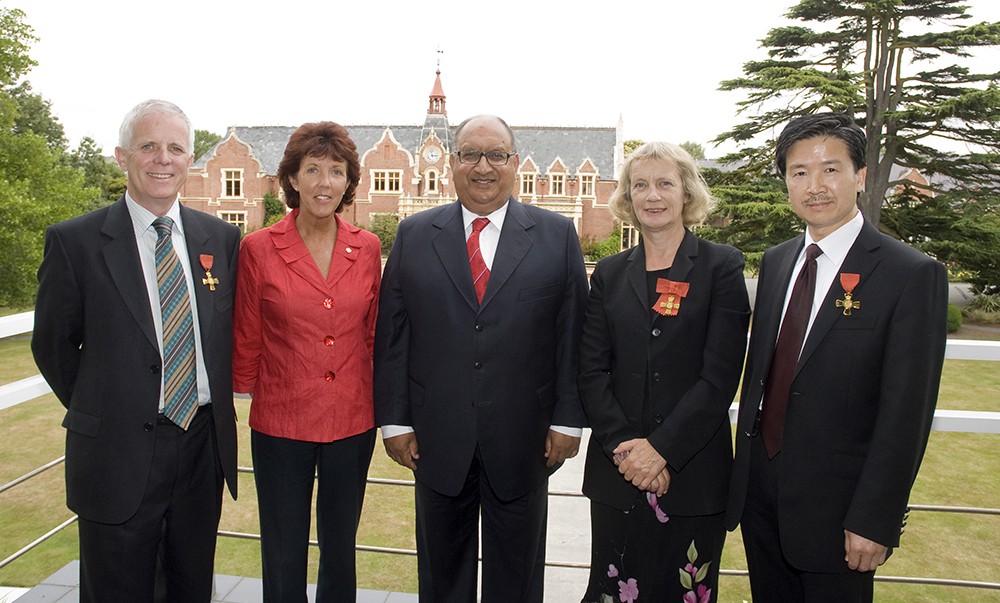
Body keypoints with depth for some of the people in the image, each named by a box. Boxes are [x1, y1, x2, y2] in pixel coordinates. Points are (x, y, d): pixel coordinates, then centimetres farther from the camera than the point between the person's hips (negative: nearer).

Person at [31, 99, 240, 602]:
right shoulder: (74, 241, -8)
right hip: (118, 455, -3)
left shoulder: (221, 238, 2)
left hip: (204, 444, 3)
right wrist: (98, 412, 5)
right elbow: (52, 346, 0)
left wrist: (213, 406, 7)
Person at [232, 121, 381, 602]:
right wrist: (246, 395, 8)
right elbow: (246, 341, 1)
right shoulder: (258, 248, -7)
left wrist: (381, 404, 8)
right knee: (283, 556, 13)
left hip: (352, 421, 2)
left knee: (340, 549, 18)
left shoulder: (367, 249, -1)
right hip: (281, 422, -2)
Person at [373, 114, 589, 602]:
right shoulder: (414, 235, 3)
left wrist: (568, 419, -4)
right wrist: (394, 419, -2)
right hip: (437, 437, 1)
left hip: (523, 439, 0)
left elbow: (572, 336, -1)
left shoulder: (557, 236, 0)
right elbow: (392, 336, 2)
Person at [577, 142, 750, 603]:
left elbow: (720, 376, -8)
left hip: (692, 471, -2)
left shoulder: (722, 266, -1)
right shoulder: (609, 274, 8)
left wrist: (661, 449, -14)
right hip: (617, 469, 2)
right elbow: (592, 371, 2)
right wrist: (624, 446, -10)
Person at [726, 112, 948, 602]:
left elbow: (906, 413, -14)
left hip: (835, 505, -5)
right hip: (760, 493, 5)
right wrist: (743, 472, 9)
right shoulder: (776, 262, 6)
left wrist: (875, 521, -15)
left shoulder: (912, 274, -12)